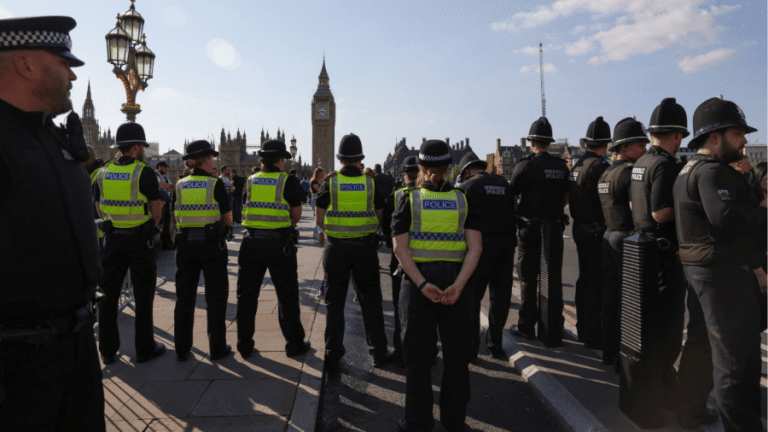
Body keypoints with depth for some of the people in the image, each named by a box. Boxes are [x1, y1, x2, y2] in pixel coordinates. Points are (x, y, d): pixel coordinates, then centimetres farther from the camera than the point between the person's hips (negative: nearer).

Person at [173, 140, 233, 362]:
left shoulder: (180, 185, 5)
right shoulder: (216, 184, -7)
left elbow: (177, 219, 8)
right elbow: (228, 220, -4)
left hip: (185, 242, 4)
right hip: (211, 242, -4)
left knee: (184, 297, 11)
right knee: (215, 297, 7)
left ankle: (182, 349, 17)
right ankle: (217, 347, 12)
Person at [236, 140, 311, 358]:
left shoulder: (249, 181, 6)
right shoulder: (289, 181, -5)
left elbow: (246, 209, 14)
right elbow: (296, 215, -1)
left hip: (251, 241, 3)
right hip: (279, 243, -3)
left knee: (247, 295, 13)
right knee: (287, 297, 8)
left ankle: (244, 345, 20)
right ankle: (294, 344, 16)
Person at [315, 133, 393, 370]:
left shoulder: (330, 182, -5)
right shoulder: (370, 182, -2)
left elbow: (319, 220, -3)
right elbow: (379, 218, 3)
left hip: (336, 248, 0)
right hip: (365, 248, 1)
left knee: (335, 303, 10)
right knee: (370, 302, 11)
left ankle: (333, 356, 17)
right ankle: (379, 353, 19)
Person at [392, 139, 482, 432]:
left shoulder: (408, 199, 0)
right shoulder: (464, 200, 4)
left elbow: (400, 248, -11)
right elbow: (475, 247, -7)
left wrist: (423, 284, -15)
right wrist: (458, 285, -13)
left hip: (419, 284, -1)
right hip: (457, 283, 2)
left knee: (418, 358, 10)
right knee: (456, 356, 13)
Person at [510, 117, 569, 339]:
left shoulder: (525, 165, -11)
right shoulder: (562, 167, 5)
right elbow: (566, 199, 12)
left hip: (530, 229, -5)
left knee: (528, 279, 3)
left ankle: (527, 327, 9)